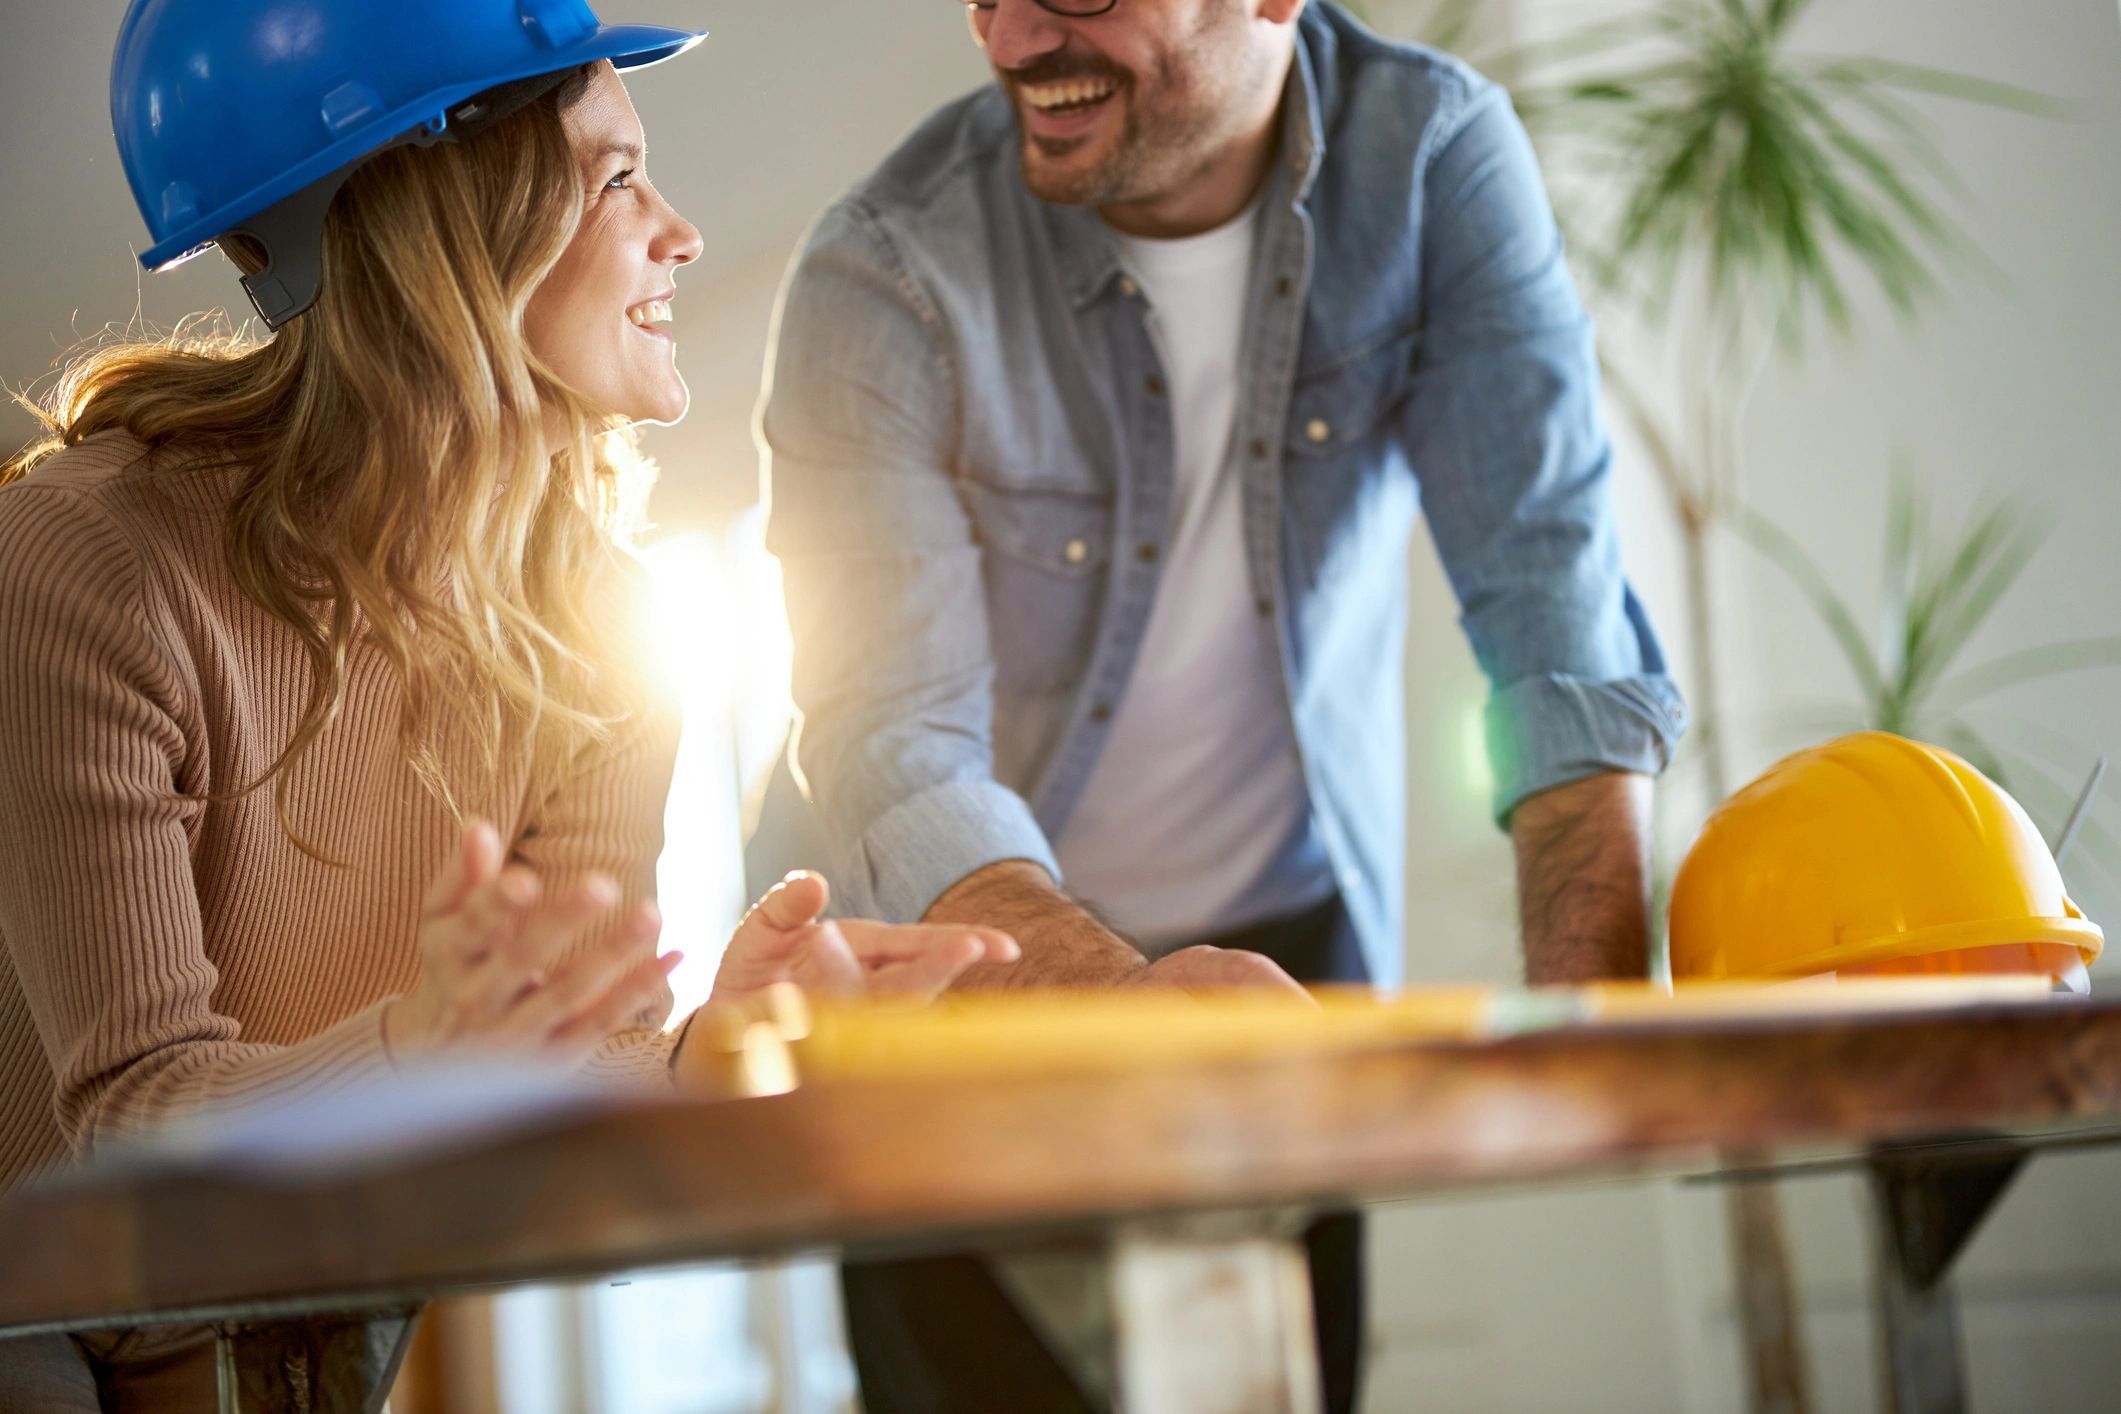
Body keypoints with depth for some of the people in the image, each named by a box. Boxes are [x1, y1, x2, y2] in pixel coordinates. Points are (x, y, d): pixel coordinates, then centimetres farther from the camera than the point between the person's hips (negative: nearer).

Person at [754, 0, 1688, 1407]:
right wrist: (1119, 993, -45)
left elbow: (1554, 590, -18)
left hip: (1281, 925, 2)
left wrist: (1593, 1020, -32)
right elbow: (891, 749, -25)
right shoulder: (887, 273, -20)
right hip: (956, 964, -2)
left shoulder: (1433, 151, -14)